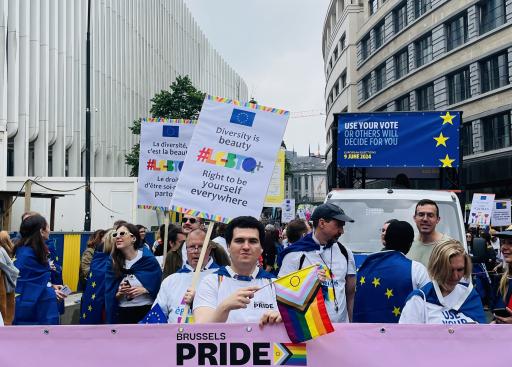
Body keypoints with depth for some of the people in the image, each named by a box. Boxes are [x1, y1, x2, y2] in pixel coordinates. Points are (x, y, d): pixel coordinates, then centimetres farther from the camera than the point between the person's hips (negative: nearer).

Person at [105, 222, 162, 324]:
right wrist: (119, 293, -16)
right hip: (123, 313, 2)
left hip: (147, 311, -2)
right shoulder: (113, 263, 4)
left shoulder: (148, 259, -4)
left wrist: (144, 290, -16)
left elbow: (159, 287, 0)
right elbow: (109, 296, 4)